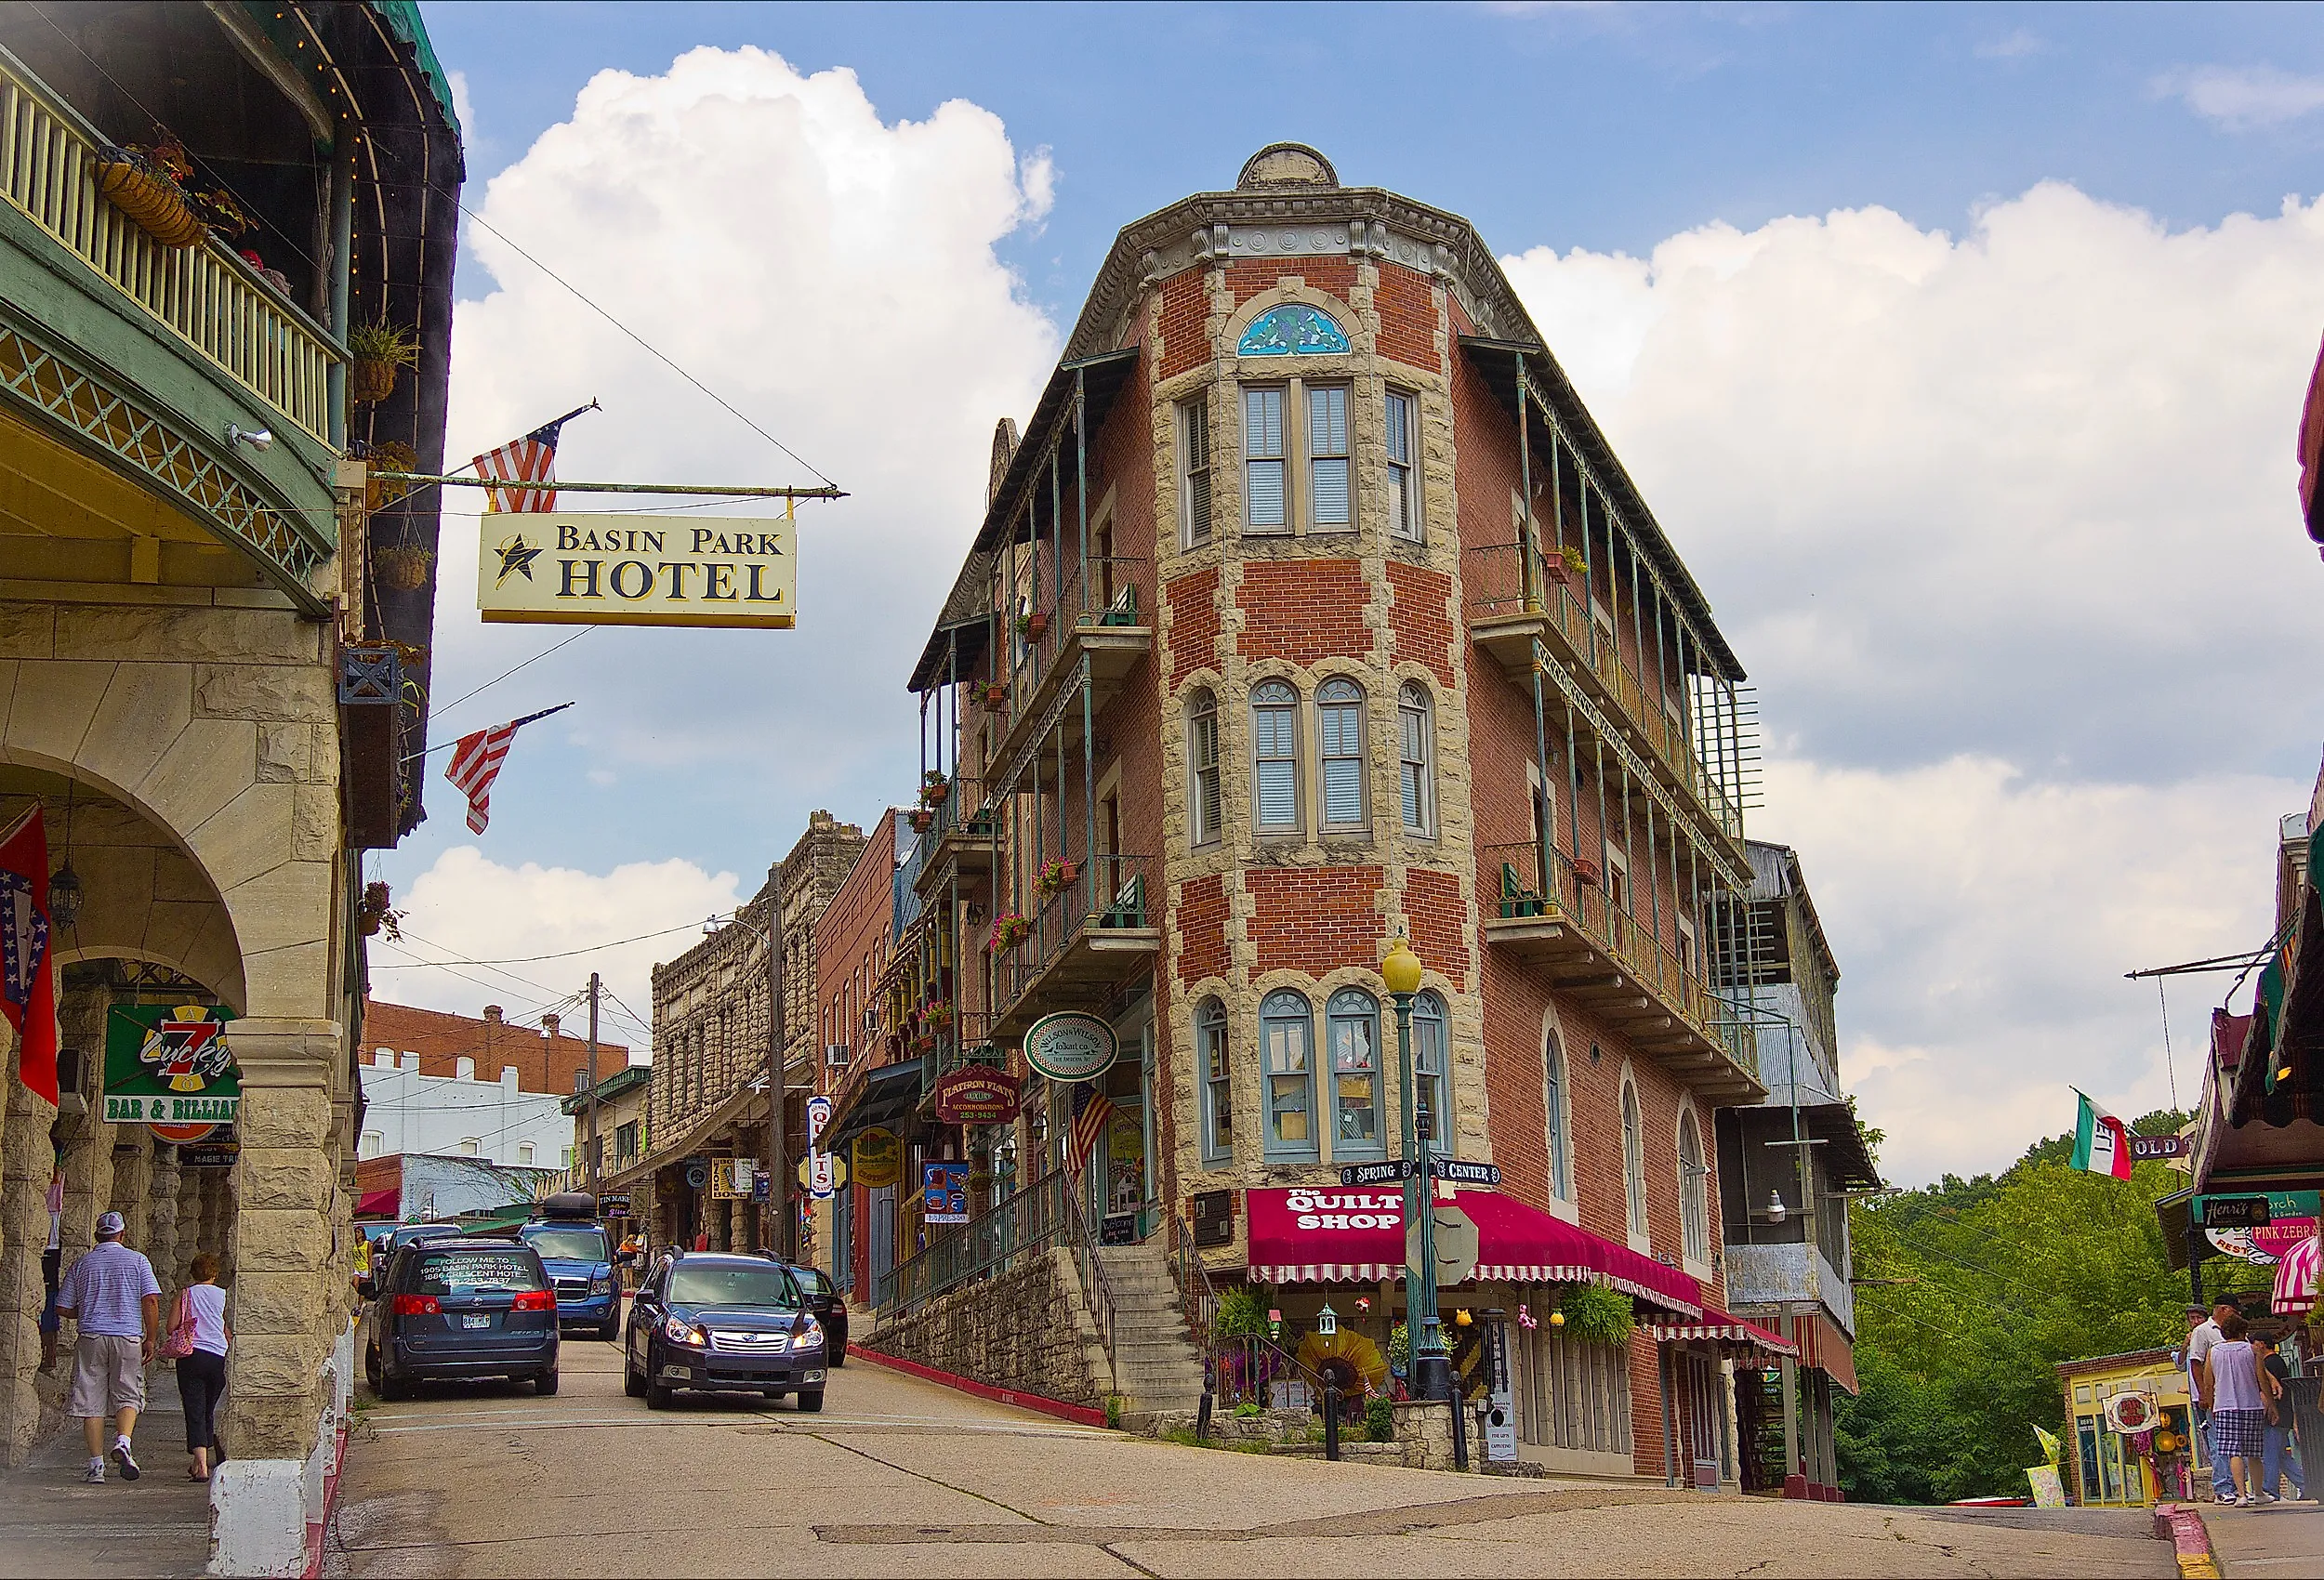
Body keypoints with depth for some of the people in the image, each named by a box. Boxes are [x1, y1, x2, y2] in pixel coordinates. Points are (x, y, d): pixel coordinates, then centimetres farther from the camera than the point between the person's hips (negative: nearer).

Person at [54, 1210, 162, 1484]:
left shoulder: (82, 1264, 8)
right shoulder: (137, 1260, 3)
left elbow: (63, 1308, 9)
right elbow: (151, 1301, -5)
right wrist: (151, 1338, 1)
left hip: (91, 1338, 1)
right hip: (128, 1338, -1)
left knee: (91, 1402, 4)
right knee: (127, 1396, 7)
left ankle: (96, 1465, 2)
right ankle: (123, 1441, -20)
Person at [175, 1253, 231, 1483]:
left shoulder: (185, 1294, 4)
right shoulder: (223, 1296, 6)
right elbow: (230, 1334, 4)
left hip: (191, 1357, -2)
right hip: (218, 1358, 2)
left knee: (194, 1412, -6)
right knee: (208, 1411, 17)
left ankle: (201, 1466, -20)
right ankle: (200, 1462, 28)